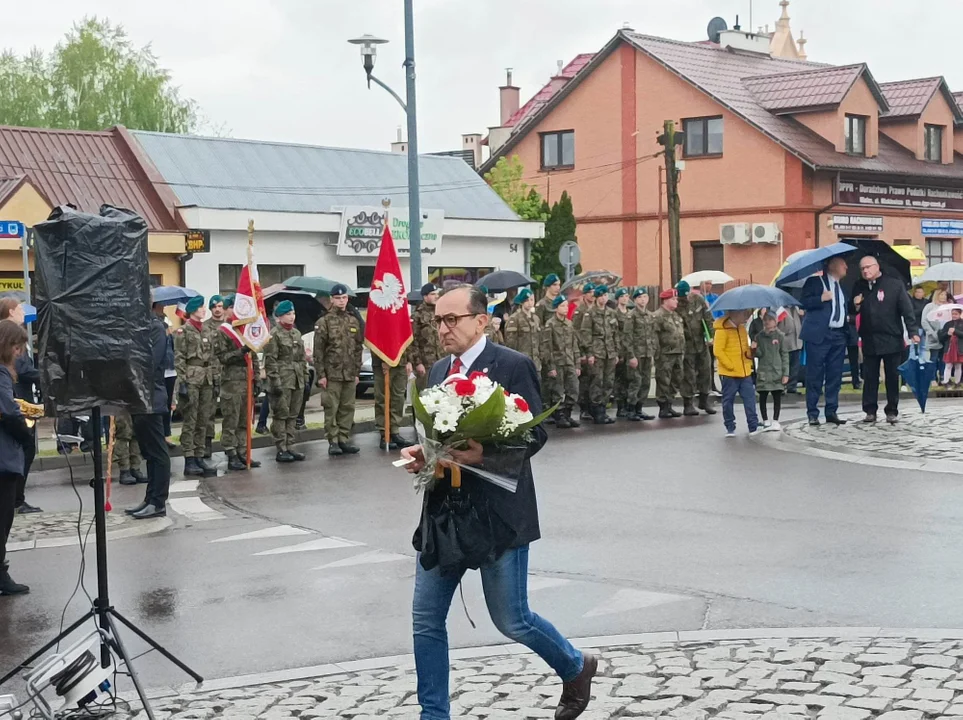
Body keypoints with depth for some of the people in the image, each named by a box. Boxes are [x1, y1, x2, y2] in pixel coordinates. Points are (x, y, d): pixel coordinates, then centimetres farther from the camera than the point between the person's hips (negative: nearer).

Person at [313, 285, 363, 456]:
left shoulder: (353, 321, 12)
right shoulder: (324, 322, -3)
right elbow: (318, 351, -5)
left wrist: (357, 372, 11)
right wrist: (320, 374, -10)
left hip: (349, 374, 5)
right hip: (332, 373, -5)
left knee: (347, 408, 7)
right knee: (331, 408, -3)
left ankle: (344, 439, 14)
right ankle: (333, 441, 1)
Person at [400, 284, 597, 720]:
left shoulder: (512, 366, -9)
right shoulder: (439, 370, 12)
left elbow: (535, 434, -13)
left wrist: (485, 454, -28)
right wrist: (422, 455, -4)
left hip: (498, 512, -6)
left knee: (511, 620, 4)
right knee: (426, 619, 3)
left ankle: (575, 668, 32)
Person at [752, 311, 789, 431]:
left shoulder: (780, 336, 1)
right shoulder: (759, 337, 5)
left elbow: (784, 355, 1)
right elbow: (758, 354, 6)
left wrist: (785, 373, -3)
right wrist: (754, 350, -18)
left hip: (777, 371, -1)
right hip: (763, 372, 1)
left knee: (777, 396, 0)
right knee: (763, 397, 3)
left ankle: (775, 421, 7)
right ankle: (765, 421, 12)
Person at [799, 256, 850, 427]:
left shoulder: (842, 287, 20)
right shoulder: (815, 282, 1)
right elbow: (804, 302, -9)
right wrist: (821, 298, -21)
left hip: (838, 335, 6)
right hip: (819, 334, -6)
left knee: (835, 376, 6)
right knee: (815, 376, -3)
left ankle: (831, 412, 13)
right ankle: (812, 413, 3)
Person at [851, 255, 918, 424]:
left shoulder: (895, 285, -3)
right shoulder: (859, 287, 9)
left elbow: (907, 310, -5)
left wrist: (913, 332, -13)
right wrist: (855, 306, -5)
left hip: (892, 340, -3)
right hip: (869, 340, 3)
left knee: (892, 377, 4)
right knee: (870, 378, 4)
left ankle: (892, 411, 12)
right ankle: (870, 411, 10)